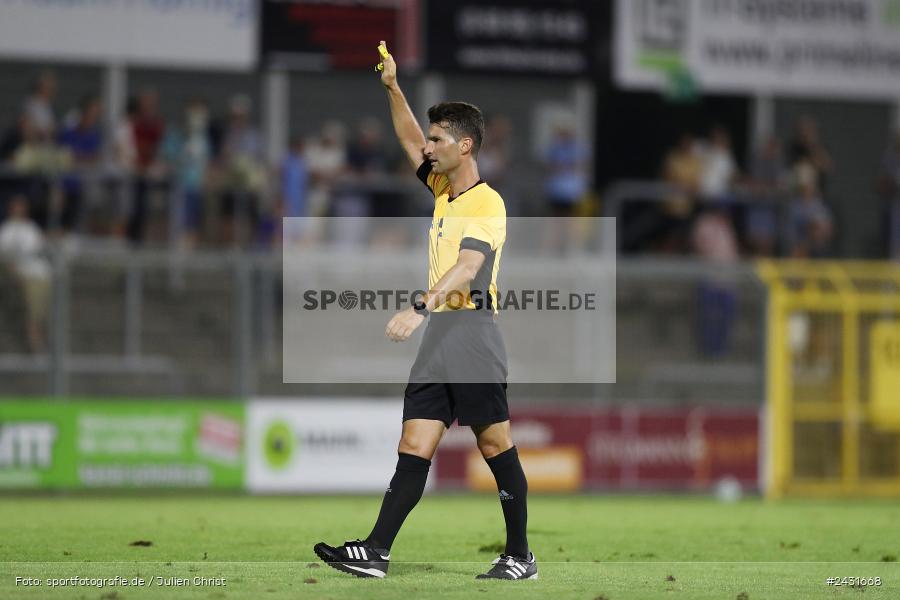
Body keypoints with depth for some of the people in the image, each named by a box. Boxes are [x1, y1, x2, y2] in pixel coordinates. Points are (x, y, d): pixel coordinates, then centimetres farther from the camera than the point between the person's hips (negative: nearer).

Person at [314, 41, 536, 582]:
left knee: (496, 445, -3)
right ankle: (377, 552, -7)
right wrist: (393, 88, 19)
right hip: (437, 335, 8)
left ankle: (520, 556, 3)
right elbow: (410, 141, 31)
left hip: (472, 330, -8)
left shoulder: (487, 203, -9)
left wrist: (420, 308, -36)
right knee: (415, 446, 0)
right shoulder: (443, 189, 17)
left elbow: (466, 268, -23)